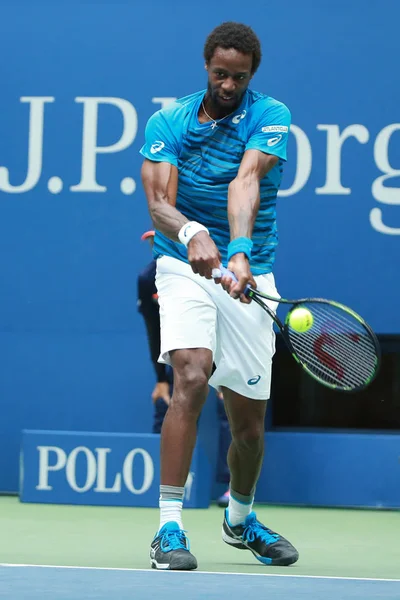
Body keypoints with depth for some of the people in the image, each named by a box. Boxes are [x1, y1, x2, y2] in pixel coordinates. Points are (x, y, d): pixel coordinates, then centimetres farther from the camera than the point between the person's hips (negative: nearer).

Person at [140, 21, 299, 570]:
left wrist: (240, 252, -41)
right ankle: (169, 529, -25)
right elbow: (158, 202, -16)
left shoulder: (270, 117, -6)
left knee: (249, 425, 6)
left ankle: (241, 517, 37)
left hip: (250, 276, 1)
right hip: (185, 268, -1)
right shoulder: (167, 123, -3)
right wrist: (192, 234, -38)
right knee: (192, 377, -27)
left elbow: (245, 184, -24)